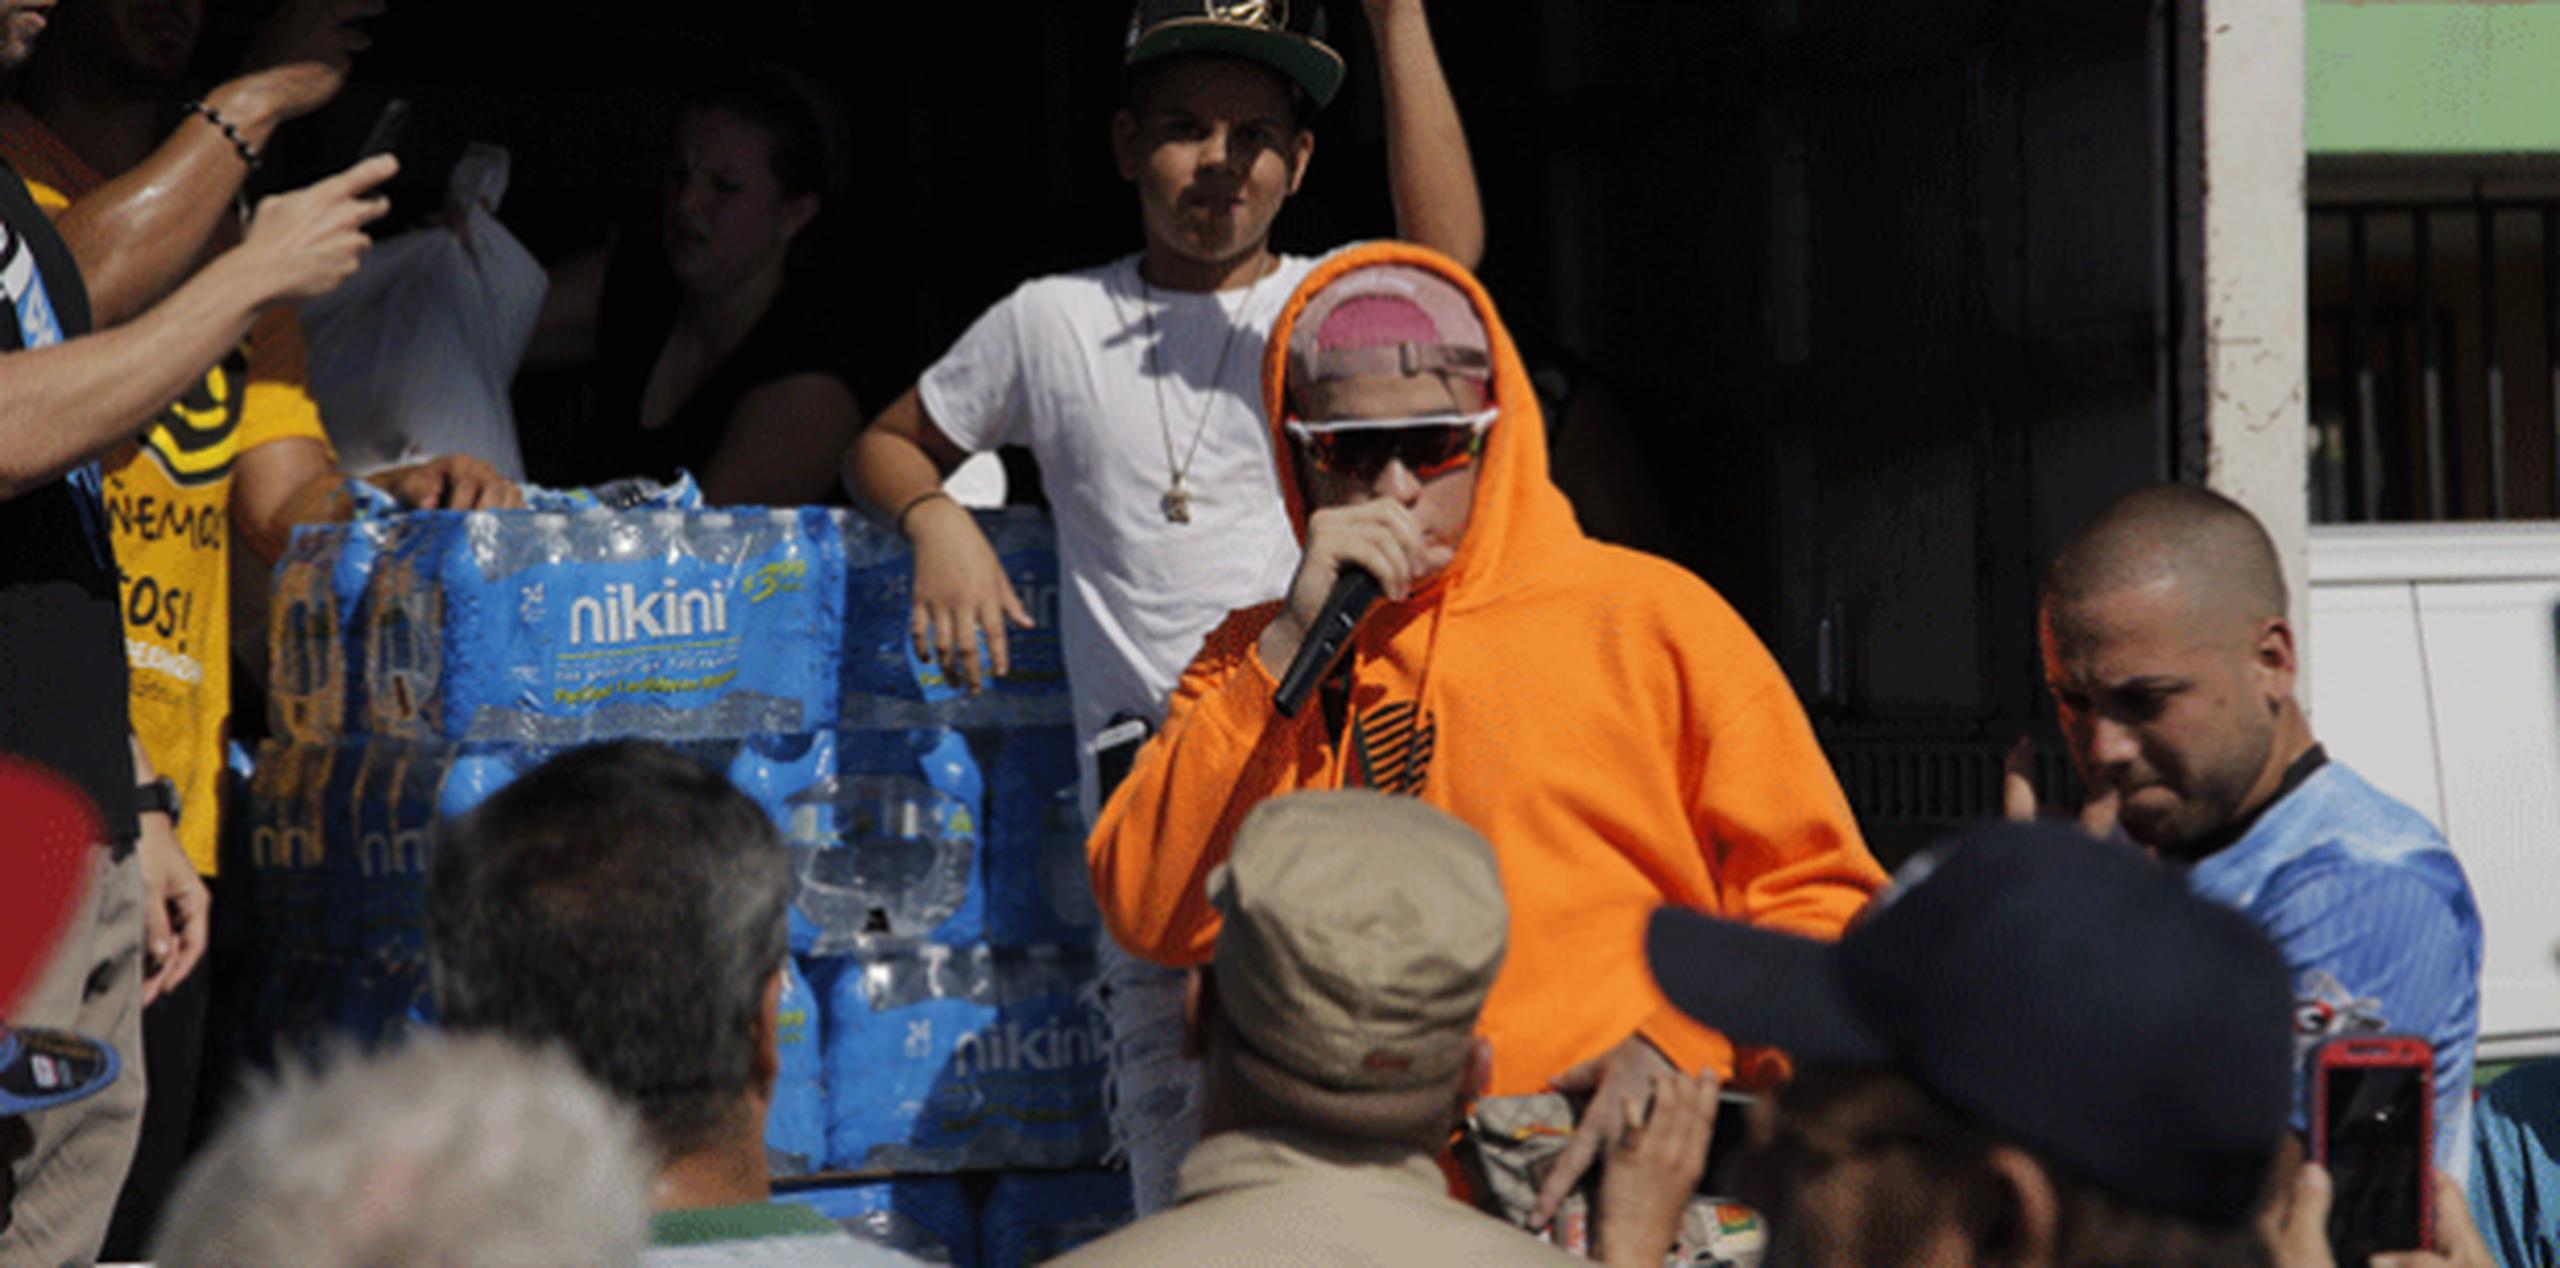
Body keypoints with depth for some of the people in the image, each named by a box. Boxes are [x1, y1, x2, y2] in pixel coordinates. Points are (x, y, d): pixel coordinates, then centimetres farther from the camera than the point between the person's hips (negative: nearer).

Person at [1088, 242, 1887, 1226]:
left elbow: (1819, 902, 10)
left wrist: (1678, 1045, -7)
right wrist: (1294, 647, 0)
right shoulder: (1258, 658, 20)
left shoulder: (1649, 615, 11)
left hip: (1621, 1178, -2)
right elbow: (1150, 917, 4)